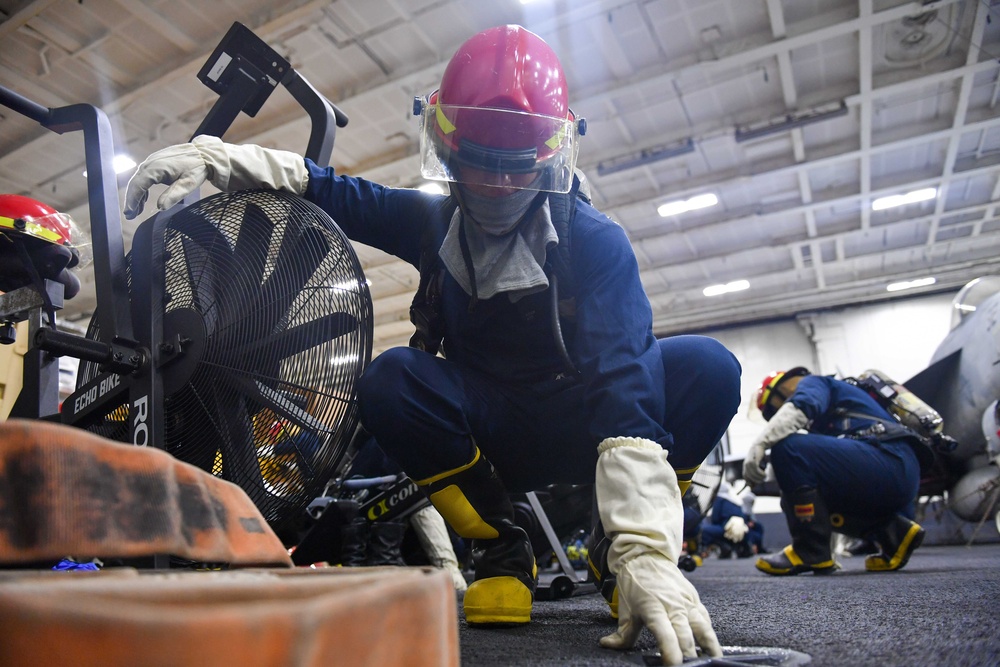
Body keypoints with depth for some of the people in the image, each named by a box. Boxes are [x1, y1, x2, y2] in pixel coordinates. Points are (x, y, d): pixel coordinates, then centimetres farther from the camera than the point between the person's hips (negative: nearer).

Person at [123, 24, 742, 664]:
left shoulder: (596, 241, -17)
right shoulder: (435, 223, -3)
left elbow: (622, 375, -29)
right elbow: (339, 193, -4)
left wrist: (644, 547, -39)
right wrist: (221, 157, -25)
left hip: (578, 428, -2)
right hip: (487, 434, 2)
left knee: (706, 367, -27)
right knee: (391, 379, -28)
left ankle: (645, 542, -5)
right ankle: (502, 551, -10)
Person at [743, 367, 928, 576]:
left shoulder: (813, 384, 7)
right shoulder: (825, 419, 33)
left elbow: (802, 405, -20)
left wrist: (758, 445, -30)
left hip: (888, 462, -10)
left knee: (788, 448, -19)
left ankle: (809, 551, -13)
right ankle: (894, 533, 7)